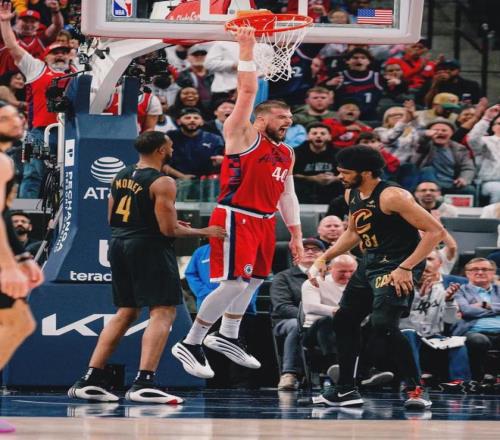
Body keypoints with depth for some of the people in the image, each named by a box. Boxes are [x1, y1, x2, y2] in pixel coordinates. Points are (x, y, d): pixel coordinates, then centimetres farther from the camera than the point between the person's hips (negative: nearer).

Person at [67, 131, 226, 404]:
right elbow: (169, 229, -16)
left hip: (119, 246, 8)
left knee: (126, 312, 17)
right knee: (163, 312, -5)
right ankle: (143, 384, -18)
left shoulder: (121, 176, 11)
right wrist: (203, 233, -1)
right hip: (149, 248, -8)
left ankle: (90, 380, 13)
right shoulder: (162, 183, -13)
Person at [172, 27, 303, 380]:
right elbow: (247, 91, -15)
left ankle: (227, 337, 34)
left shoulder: (286, 153, 15)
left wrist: (296, 234, 16)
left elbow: (287, 195, 20)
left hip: (264, 221, 9)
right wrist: (247, 50, -16)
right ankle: (190, 344, -6)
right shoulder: (243, 135, -6)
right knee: (234, 283, -14)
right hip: (236, 218, -9)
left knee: (253, 281, 16)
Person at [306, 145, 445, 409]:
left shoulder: (391, 196, -22)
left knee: (383, 326, -24)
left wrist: (405, 268, -25)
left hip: (397, 266, -10)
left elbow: (435, 231, -23)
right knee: (344, 320, 13)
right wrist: (324, 259, 15)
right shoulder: (351, 195, 5)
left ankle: (415, 388, -15)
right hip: (370, 263, 10)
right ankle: (345, 390, 25)